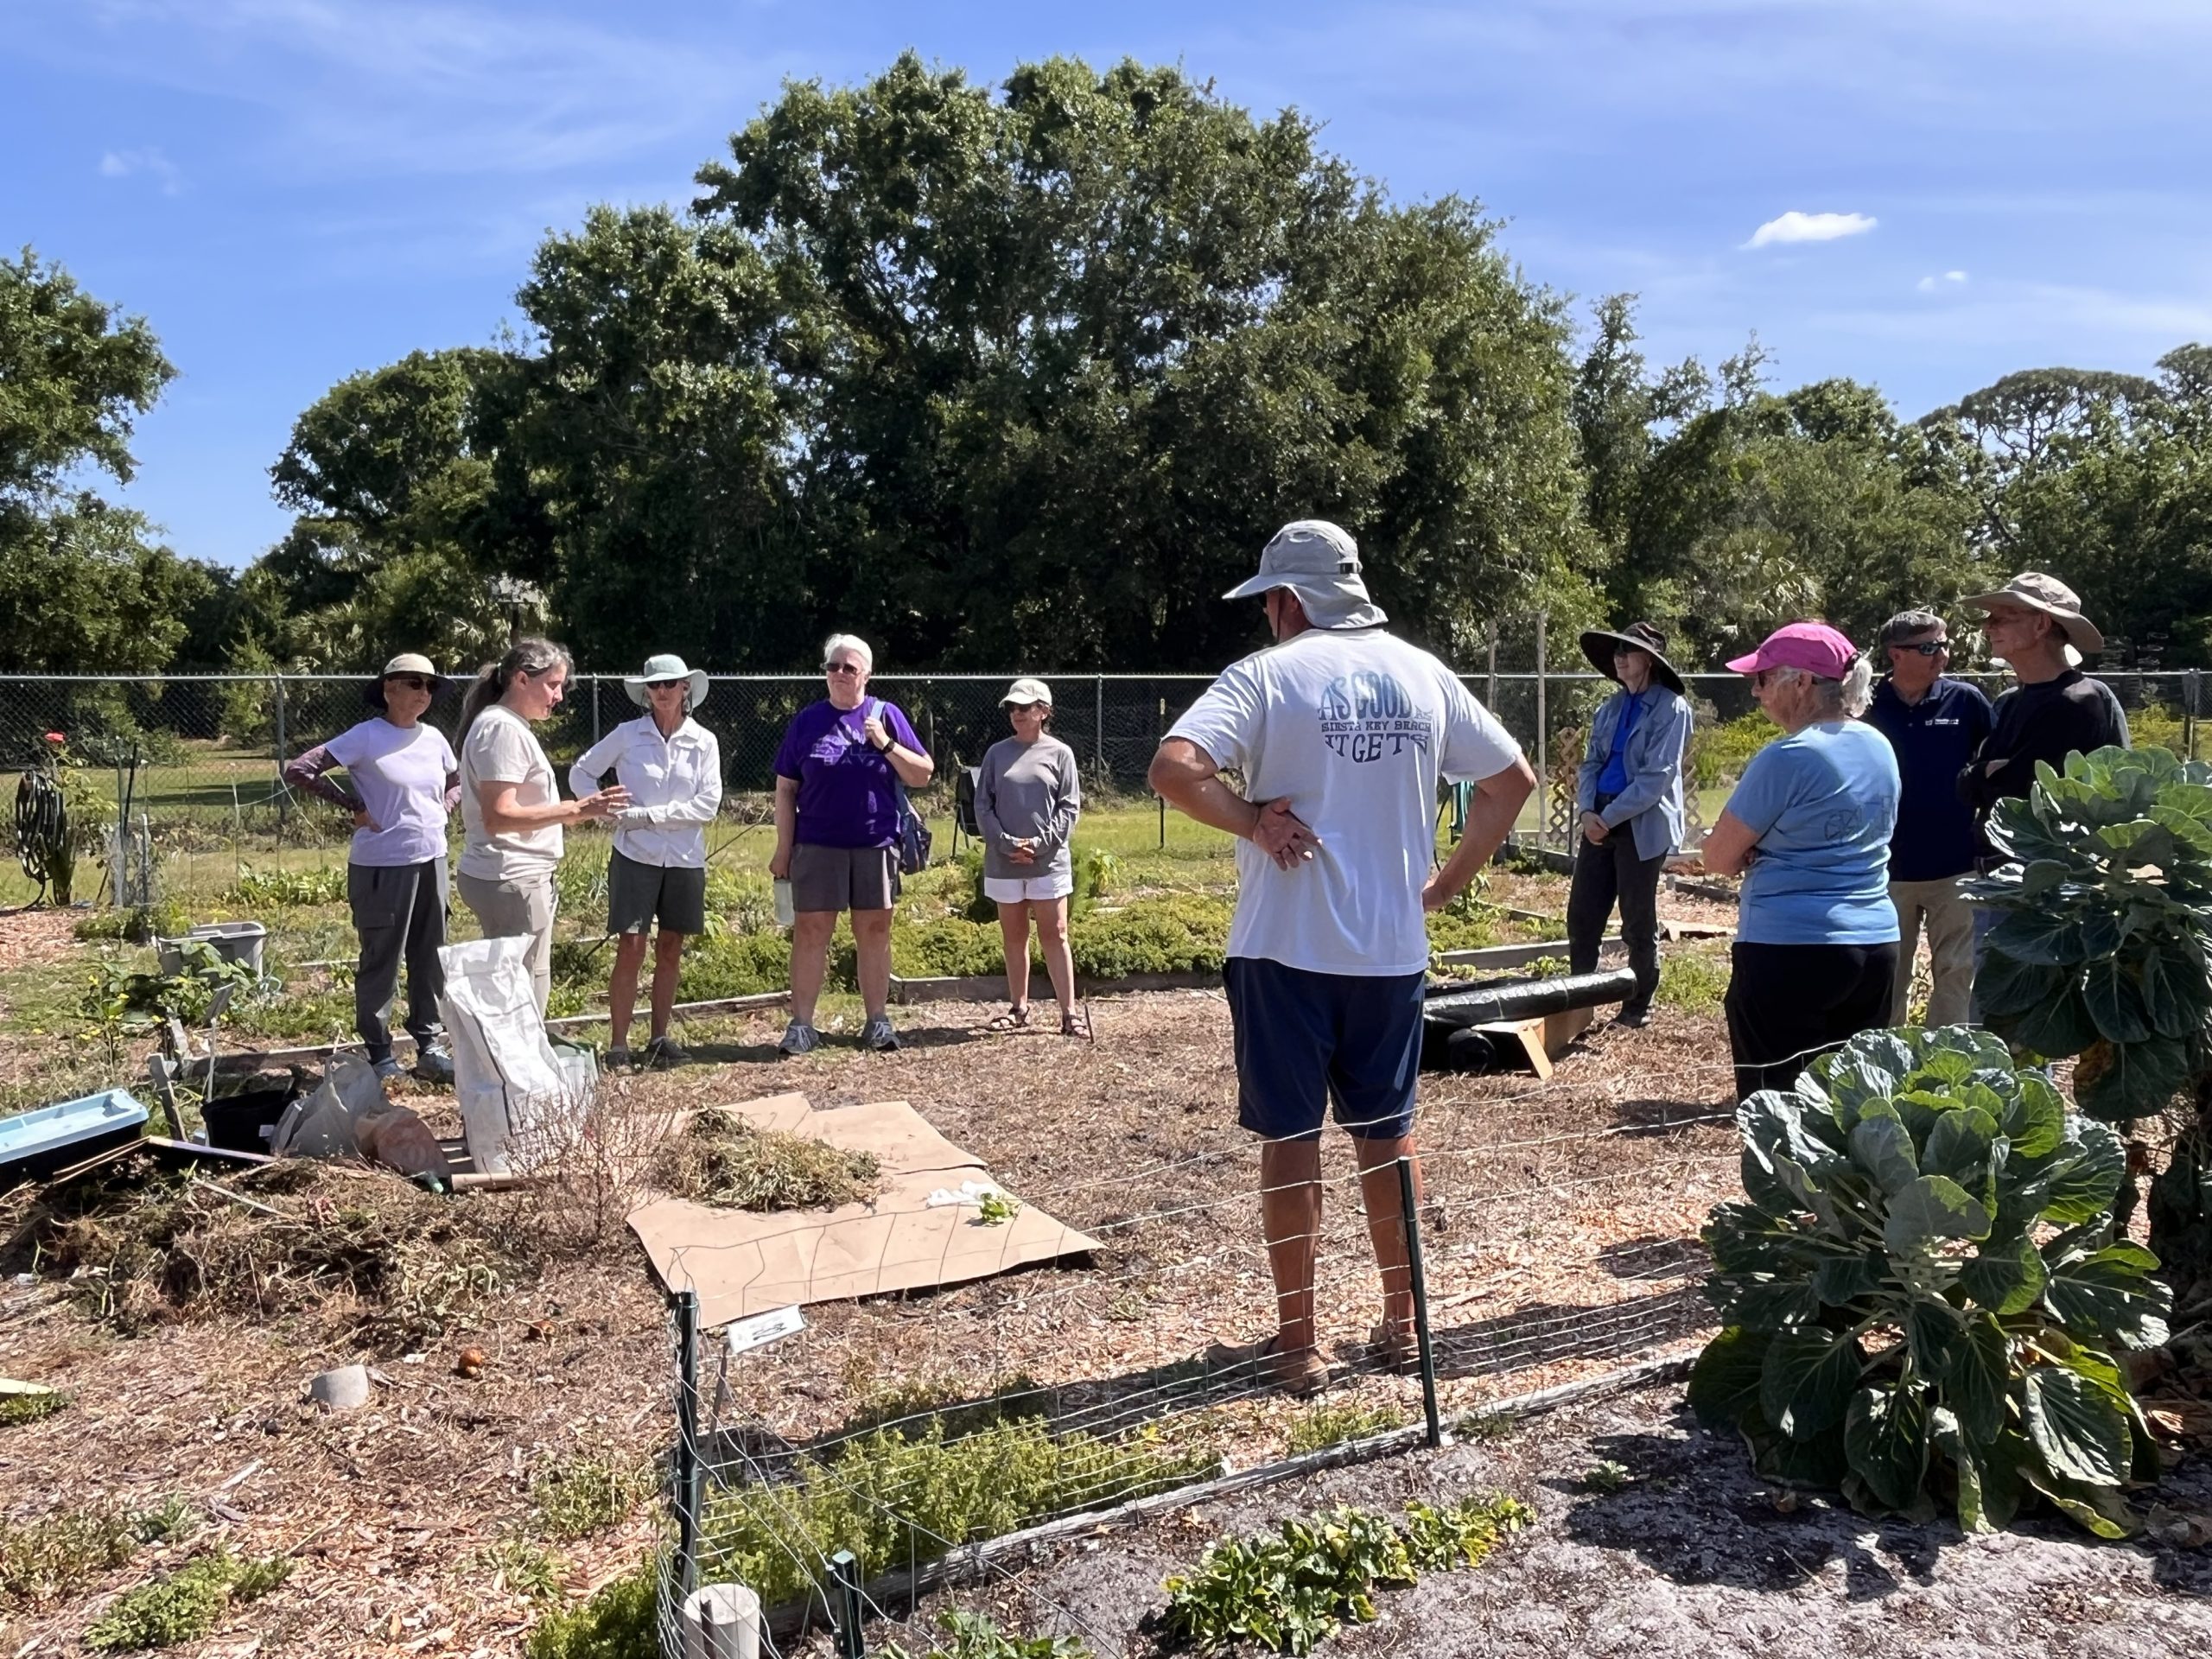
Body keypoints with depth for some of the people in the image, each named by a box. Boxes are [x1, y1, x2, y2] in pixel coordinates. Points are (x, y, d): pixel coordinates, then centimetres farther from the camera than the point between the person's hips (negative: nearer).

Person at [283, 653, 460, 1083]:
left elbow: (457, 782, 26)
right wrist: (353, 806, -11)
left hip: (432, 860, 6)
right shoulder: (366, 737, -10)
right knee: (381, 961, 4)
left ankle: (429, 1046, 23)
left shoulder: (434, 738, 7)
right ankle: (378, 1053, 15)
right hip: (383, 865, -6)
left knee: (430, 958, 12)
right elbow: (298, 771, -11)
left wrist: (443, 810, 7)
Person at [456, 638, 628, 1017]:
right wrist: (577, 810, -27)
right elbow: (498, 817, -24)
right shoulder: (504, 729, -16)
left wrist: (573, 811, 20)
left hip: (515, 877, 10)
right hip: (511, 881, -10)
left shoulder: (508, 725, 15)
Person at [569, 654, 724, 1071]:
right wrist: (608, 813, -7)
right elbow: (581, 773, 9)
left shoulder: (704, 742, 0)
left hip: (684, 859, 2)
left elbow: (708, 805, -8)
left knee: (670, 951, 10)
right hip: (635, 856, -2)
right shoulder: (628, 735, -1)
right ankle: (618, 1044, 1)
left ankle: (660, 1038, 21)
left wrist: (647, 815, -13)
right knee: (630, 950, -5)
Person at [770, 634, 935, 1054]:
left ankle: (877, 1021, 15)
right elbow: (786, 789, 6)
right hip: (817, 846, 0)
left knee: (874, 933, 6)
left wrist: (887, 744, -12)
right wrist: (783, 848, 1)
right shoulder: (806, 722, 5)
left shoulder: (887, 716, 4)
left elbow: (923, 775, 2)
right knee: (810, 933, 1)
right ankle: (801, 1024, 7)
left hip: (876, 845, 0)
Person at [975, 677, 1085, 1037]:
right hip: (1003, 860, 2)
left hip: (1049, 861, -2)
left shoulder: (1059, 753, 1)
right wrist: (1007, 843, -10)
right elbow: (983, 805, 4)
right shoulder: (997, 753, 6)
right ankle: (1018, 1008, 21)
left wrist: (1041, 843, -12)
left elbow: (1070, 807, -2)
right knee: (1014, 936, 11)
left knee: (1054, 936, -1)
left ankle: (1069, 1013, 0)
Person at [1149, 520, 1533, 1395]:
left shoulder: (1268, 674, -9)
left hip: (1286, 947, -4)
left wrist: (1253, 821, -11)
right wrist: (1446, 881, 12)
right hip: (1393, 948, 5)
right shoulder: (1423, 675, 5)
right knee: (1387, 1131, 16)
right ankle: (1400, 1322, 27)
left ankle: (1295, 1342, 15)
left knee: (1290, 1139, 5)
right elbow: (1513, 779, 12)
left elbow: (1172, 769, -24)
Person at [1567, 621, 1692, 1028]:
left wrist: (1609, 817, -15)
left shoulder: (1671, 708, -7)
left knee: (1638, 922, 4)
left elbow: (1657, 777, -13)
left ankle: (1639, 1006, 19)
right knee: (1581, 916, 6)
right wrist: (1587, 811, -6)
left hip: (1643, 827, -6)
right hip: (1600, 824, 6)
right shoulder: (1609, 708, 14)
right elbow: (1591, 764, 12)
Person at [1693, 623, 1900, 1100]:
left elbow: (1720, 859, -10)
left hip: (1790, 951, -8)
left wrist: (1753, 853, 9)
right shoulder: (1880, 748, 9)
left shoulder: (1787, 758, -14)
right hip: (1877, 946, 8)